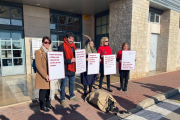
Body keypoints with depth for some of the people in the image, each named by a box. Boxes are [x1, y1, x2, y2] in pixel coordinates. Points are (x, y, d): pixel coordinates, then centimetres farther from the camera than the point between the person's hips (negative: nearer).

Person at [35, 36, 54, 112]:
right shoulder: (39, 52, -7)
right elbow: (38, 65, -14)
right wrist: (45, 75, -19)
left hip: (50, 75, 6)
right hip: (43, 76, -6)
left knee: (49, 90, 13)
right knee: (43, 91, 5)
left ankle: (48, 103, 31)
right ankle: (43, 106, 22)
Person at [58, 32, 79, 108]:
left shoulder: (73, 46, 12)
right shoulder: (62, 46, -13)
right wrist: (69, 60, -25)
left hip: (72, 68, 8)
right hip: (65, 69, -8)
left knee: (72, 83, 20)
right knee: (63, 84, 2)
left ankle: (72, 96, 38)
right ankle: (62, 100, 17)